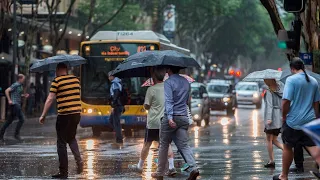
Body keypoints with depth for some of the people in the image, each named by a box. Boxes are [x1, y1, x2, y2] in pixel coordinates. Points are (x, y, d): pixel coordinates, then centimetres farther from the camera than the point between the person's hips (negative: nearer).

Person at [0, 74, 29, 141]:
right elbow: (7, 91, -17)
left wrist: (24, 95, 12)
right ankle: (16, 134, -6)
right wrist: (9, 100, -20)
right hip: (14, 104, -9)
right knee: (22, 119, -13)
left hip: (18, 104, 9)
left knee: (9, 120, 10)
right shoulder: (15, 85, -11)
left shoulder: (20, 86, 16)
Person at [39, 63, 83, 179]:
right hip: (76, 113, 5)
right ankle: (78, 159, 1)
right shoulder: (75, 79, 8)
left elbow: (50, 99, -12)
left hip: (64, 116, -5)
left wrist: (43, 116, -8)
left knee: (61, 143, 4)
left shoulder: (57, 81, -7)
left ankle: (63, 172, 4)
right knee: (71, 138, 25)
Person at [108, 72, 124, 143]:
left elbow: (115, 96, -22)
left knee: (116, 122, -5)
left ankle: (119, 139, -3)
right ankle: (118, 135, 15)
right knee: (111, 120, 18)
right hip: (120, 105, 10)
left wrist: (113, 106, -22)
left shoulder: (114, 84, -13)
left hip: (117, 106, -10)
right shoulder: (118, 83, 16)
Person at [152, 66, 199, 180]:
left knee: (164, 145, 8)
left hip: (171, 117, -5)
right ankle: (193, 168, -22)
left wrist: (170, 117, -30)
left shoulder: (168, 82, -9)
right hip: (184, 117, 5)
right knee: (184, 145, -1)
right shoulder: (186, 82, 13)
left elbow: (168, 101, -21)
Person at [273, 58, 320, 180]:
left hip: (293, 121, -4)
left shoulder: (291, 80, -10)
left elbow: (286, 101, -19)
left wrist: (284, 116, -4)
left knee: (287, 147, 14)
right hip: (309, 121, 4)